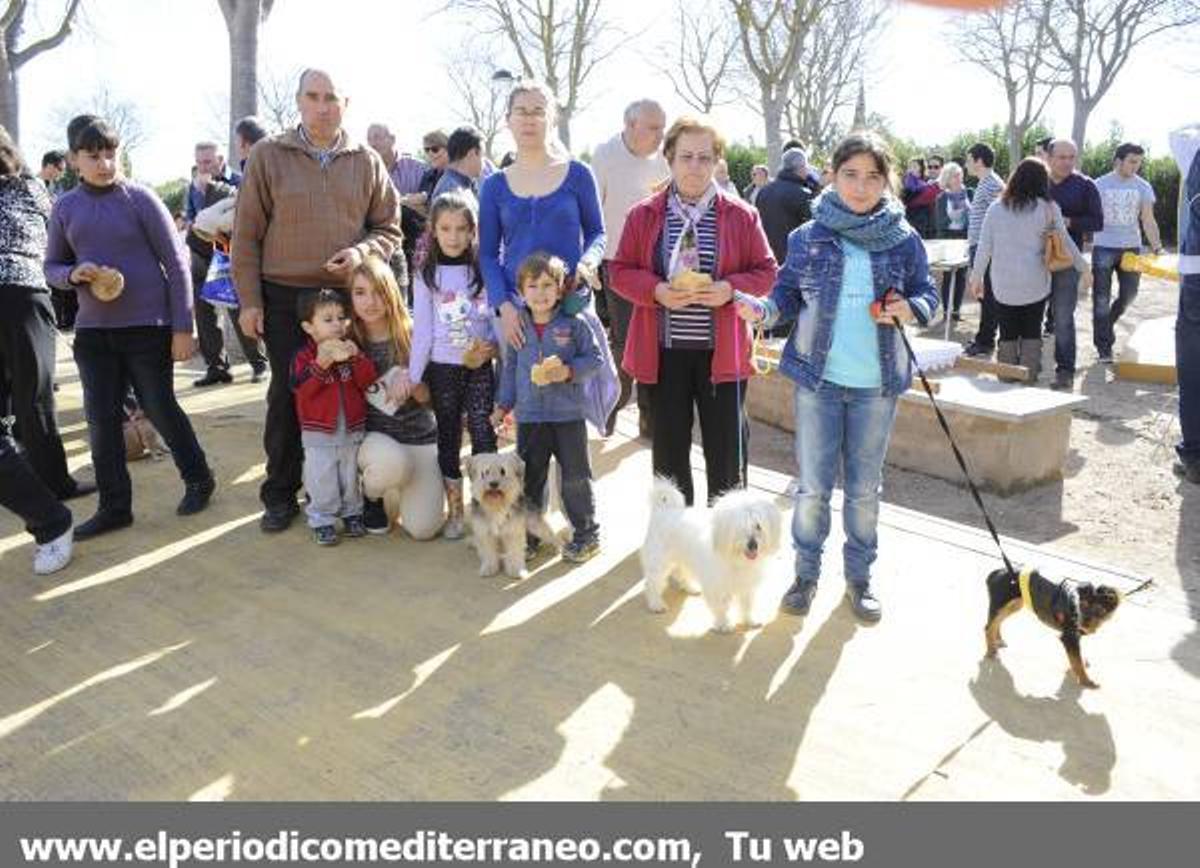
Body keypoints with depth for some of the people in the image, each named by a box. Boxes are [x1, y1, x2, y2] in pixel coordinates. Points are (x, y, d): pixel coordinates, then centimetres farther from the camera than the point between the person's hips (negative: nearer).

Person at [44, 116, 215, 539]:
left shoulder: (140, 198, -5)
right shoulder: (64, 207, 6)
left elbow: (176, 263, -6)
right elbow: (52, 266, 13)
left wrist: (183, 327, -9)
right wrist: (73, 274, -12)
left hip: (147, 325, -4)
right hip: (93, 329, 4)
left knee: (160, 408, 5)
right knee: (101, 417, 5)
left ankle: (198, 479, 25)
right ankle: (114, 505, 16)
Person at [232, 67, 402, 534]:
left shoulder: (366, 161, 6)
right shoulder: (268, 155, 1)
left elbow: (389, 228, 11)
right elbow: (247, 234, 1)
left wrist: (361, 252, -11)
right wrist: (249, 299, -3)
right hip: (285, 298, -1)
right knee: (287, 394, 3)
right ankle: (280, 494, 16)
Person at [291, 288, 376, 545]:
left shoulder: (352, 350, 2)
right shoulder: (305, 355, -7)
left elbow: (368, 380, -7)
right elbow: (301, 388, -21)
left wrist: (356, 358, -23)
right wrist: (321, 362, -30)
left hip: (352, 430, 3)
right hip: (319, 433, -3)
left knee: (352, 477, 15)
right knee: (322, 480, 4)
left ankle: (352, 513, 32)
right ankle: (322, 520, 18)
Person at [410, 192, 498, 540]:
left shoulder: (484, 270, 1)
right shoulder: (427, 275, 1)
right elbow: (422, 329, 0)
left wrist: (491, 346, -17)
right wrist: (413, 376, -4)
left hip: (480, 367, -1)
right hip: (442, 368, 1)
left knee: (483, 433, -5)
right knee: (448, 436, 8)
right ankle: (455, 510, 19)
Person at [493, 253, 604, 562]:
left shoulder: (574, 325, -5)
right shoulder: (517, 328, 4)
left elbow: (595, 359, -2)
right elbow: (510, 368, 13)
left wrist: (569, 371, -18)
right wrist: (503, 405, 12)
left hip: (568, 415, -3)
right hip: (529, 417, 3)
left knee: (575, 478, 5)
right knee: (529, 479, 12)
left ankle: (586, 534, 20)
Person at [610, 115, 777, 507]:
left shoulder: (741, 216, 1)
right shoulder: (644, 215, 2)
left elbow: (765, 271, 4)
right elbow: (621, 271, 4)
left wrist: (730, 289, -15)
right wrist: (656, 291, -16)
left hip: (721, 351, 0)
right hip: (662, 352, 1)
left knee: (726, 449, 6)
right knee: (669, 449, 10)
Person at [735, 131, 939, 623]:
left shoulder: (904, 240, 1)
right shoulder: (807, 237, -1)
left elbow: (927, 293, 8)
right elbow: (789, 294, 2)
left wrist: (909, 309, -14)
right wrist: (764, 310, -19)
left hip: (877, 383, 1)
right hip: (817, 378, -1)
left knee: (864, 487, 12)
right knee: (813, 486, 6)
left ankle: (859, 577, 29)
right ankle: (806, 573, 24)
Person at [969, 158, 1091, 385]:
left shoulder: (996, 208, 0)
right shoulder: (1048, 208, -3)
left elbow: (984, 247, 1)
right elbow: (1066, 242, 4)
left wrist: (976, 276, 11)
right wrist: (1083, 269, 16)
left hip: (1003, 283, 1)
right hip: (1035, 283, -1)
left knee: (1007, 334, 9)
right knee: (1031, 332, 10)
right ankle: (1029, 380, 11)